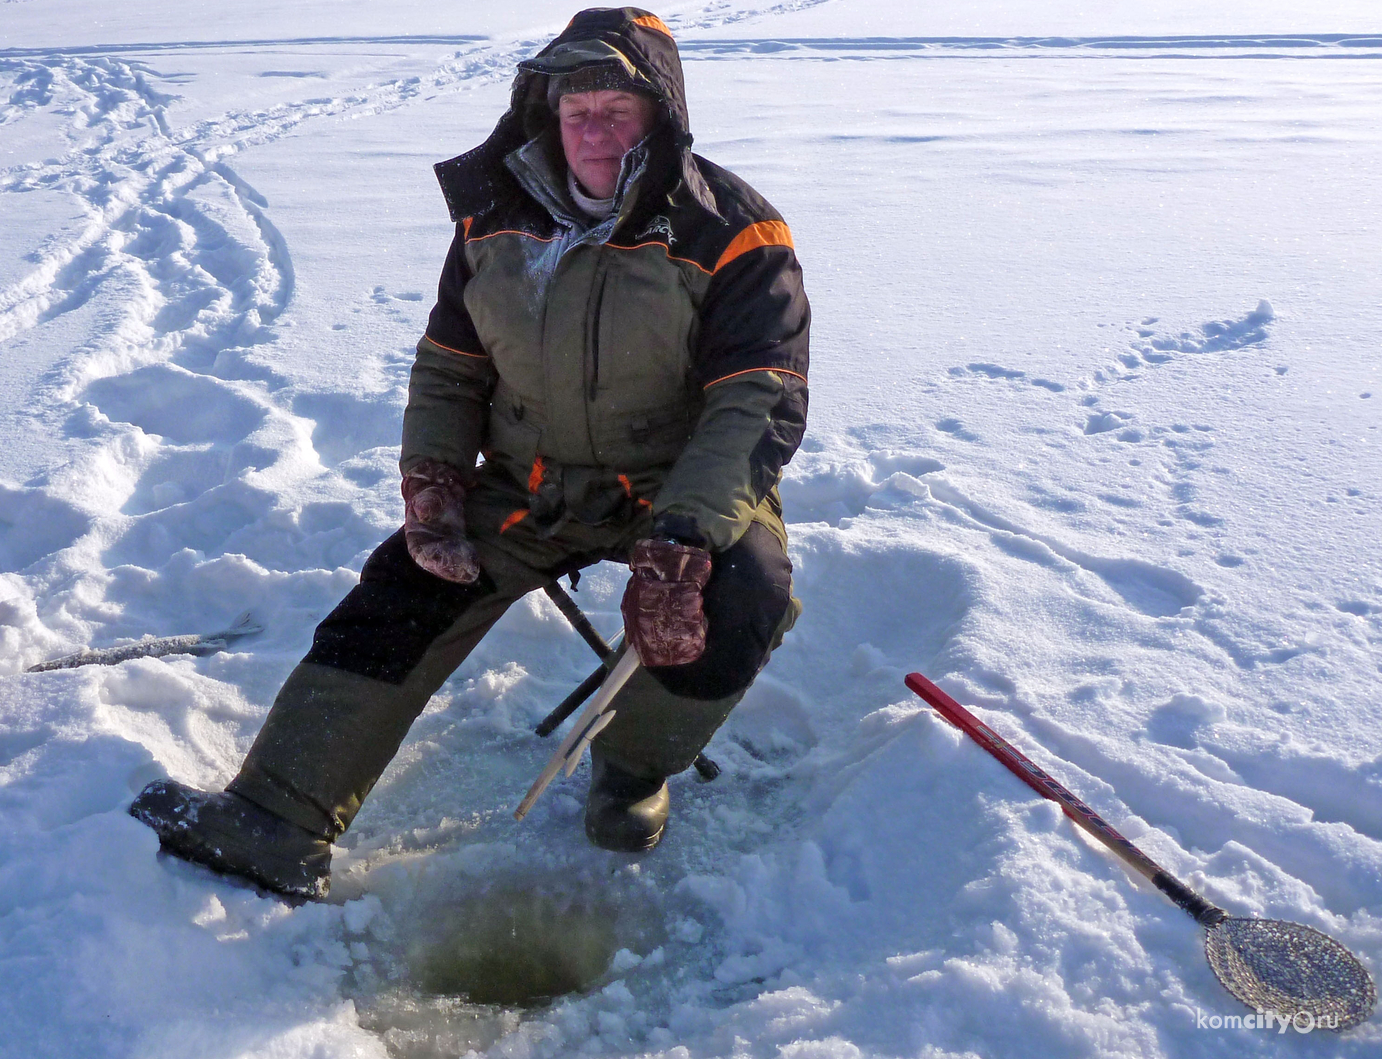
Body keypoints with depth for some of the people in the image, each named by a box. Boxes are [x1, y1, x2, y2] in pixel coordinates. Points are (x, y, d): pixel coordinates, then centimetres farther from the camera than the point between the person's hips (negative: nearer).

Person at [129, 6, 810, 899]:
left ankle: (636, 761, -2)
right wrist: (433, 478, -7)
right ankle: (279, 823, -9)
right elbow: (449, 366, 11)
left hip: (683, 487, -3)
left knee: (746, 596, -31)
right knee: (404, 593, -12)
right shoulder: (498, 217, 1)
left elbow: (759, 404, -21)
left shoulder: (732, 235, -14)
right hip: (532, 486, 4)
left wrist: (679, 545, -34)